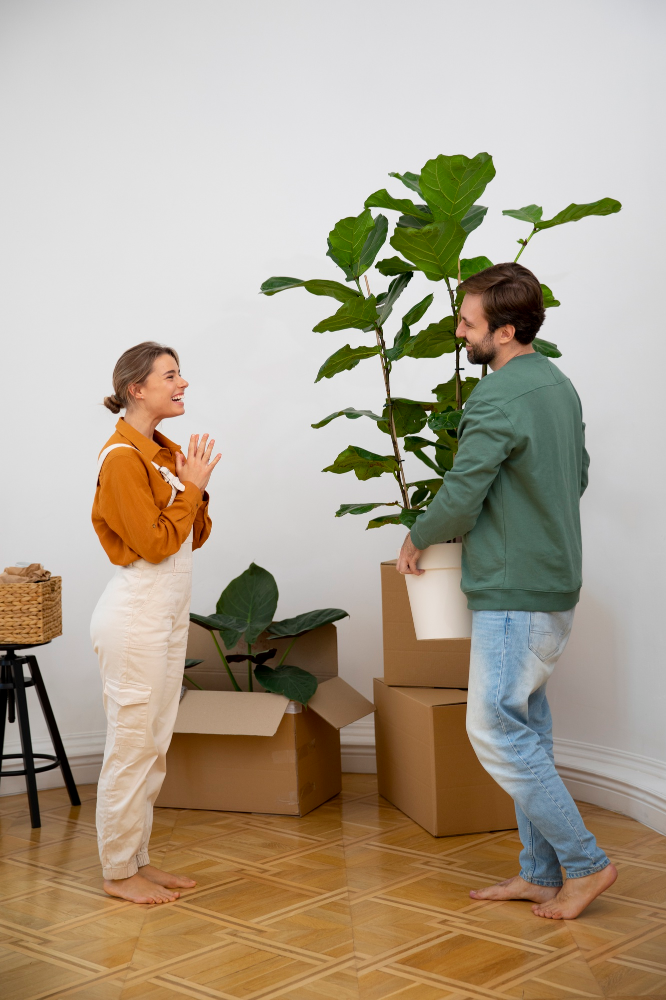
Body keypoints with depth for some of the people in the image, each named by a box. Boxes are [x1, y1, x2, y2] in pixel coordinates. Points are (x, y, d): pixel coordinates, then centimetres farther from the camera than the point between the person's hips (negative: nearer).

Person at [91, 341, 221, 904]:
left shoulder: (166, 454, 12)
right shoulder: (123, 458, -14)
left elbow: (195, 538, 13)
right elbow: (155, 542, -19)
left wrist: (195, 489, -2)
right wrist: (191, 487, -11)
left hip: (169, 615, 9)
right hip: (135, 616, -9)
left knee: (155, 747, 14)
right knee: (131, 746, -1)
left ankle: (137, 859, 24)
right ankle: (118, 872, 11)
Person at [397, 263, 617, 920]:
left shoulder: (497, 398, -19)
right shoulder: (558, 385, 11)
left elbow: (460, 500, -18)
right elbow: (578, 477, 21)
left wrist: (416, 540, 0)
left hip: (513, 594, -10)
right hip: (554, 582, 10)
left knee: (496, 731, -1)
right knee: (526, 729, 14)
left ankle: (585, 862, 7)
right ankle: (540, 873, 21)